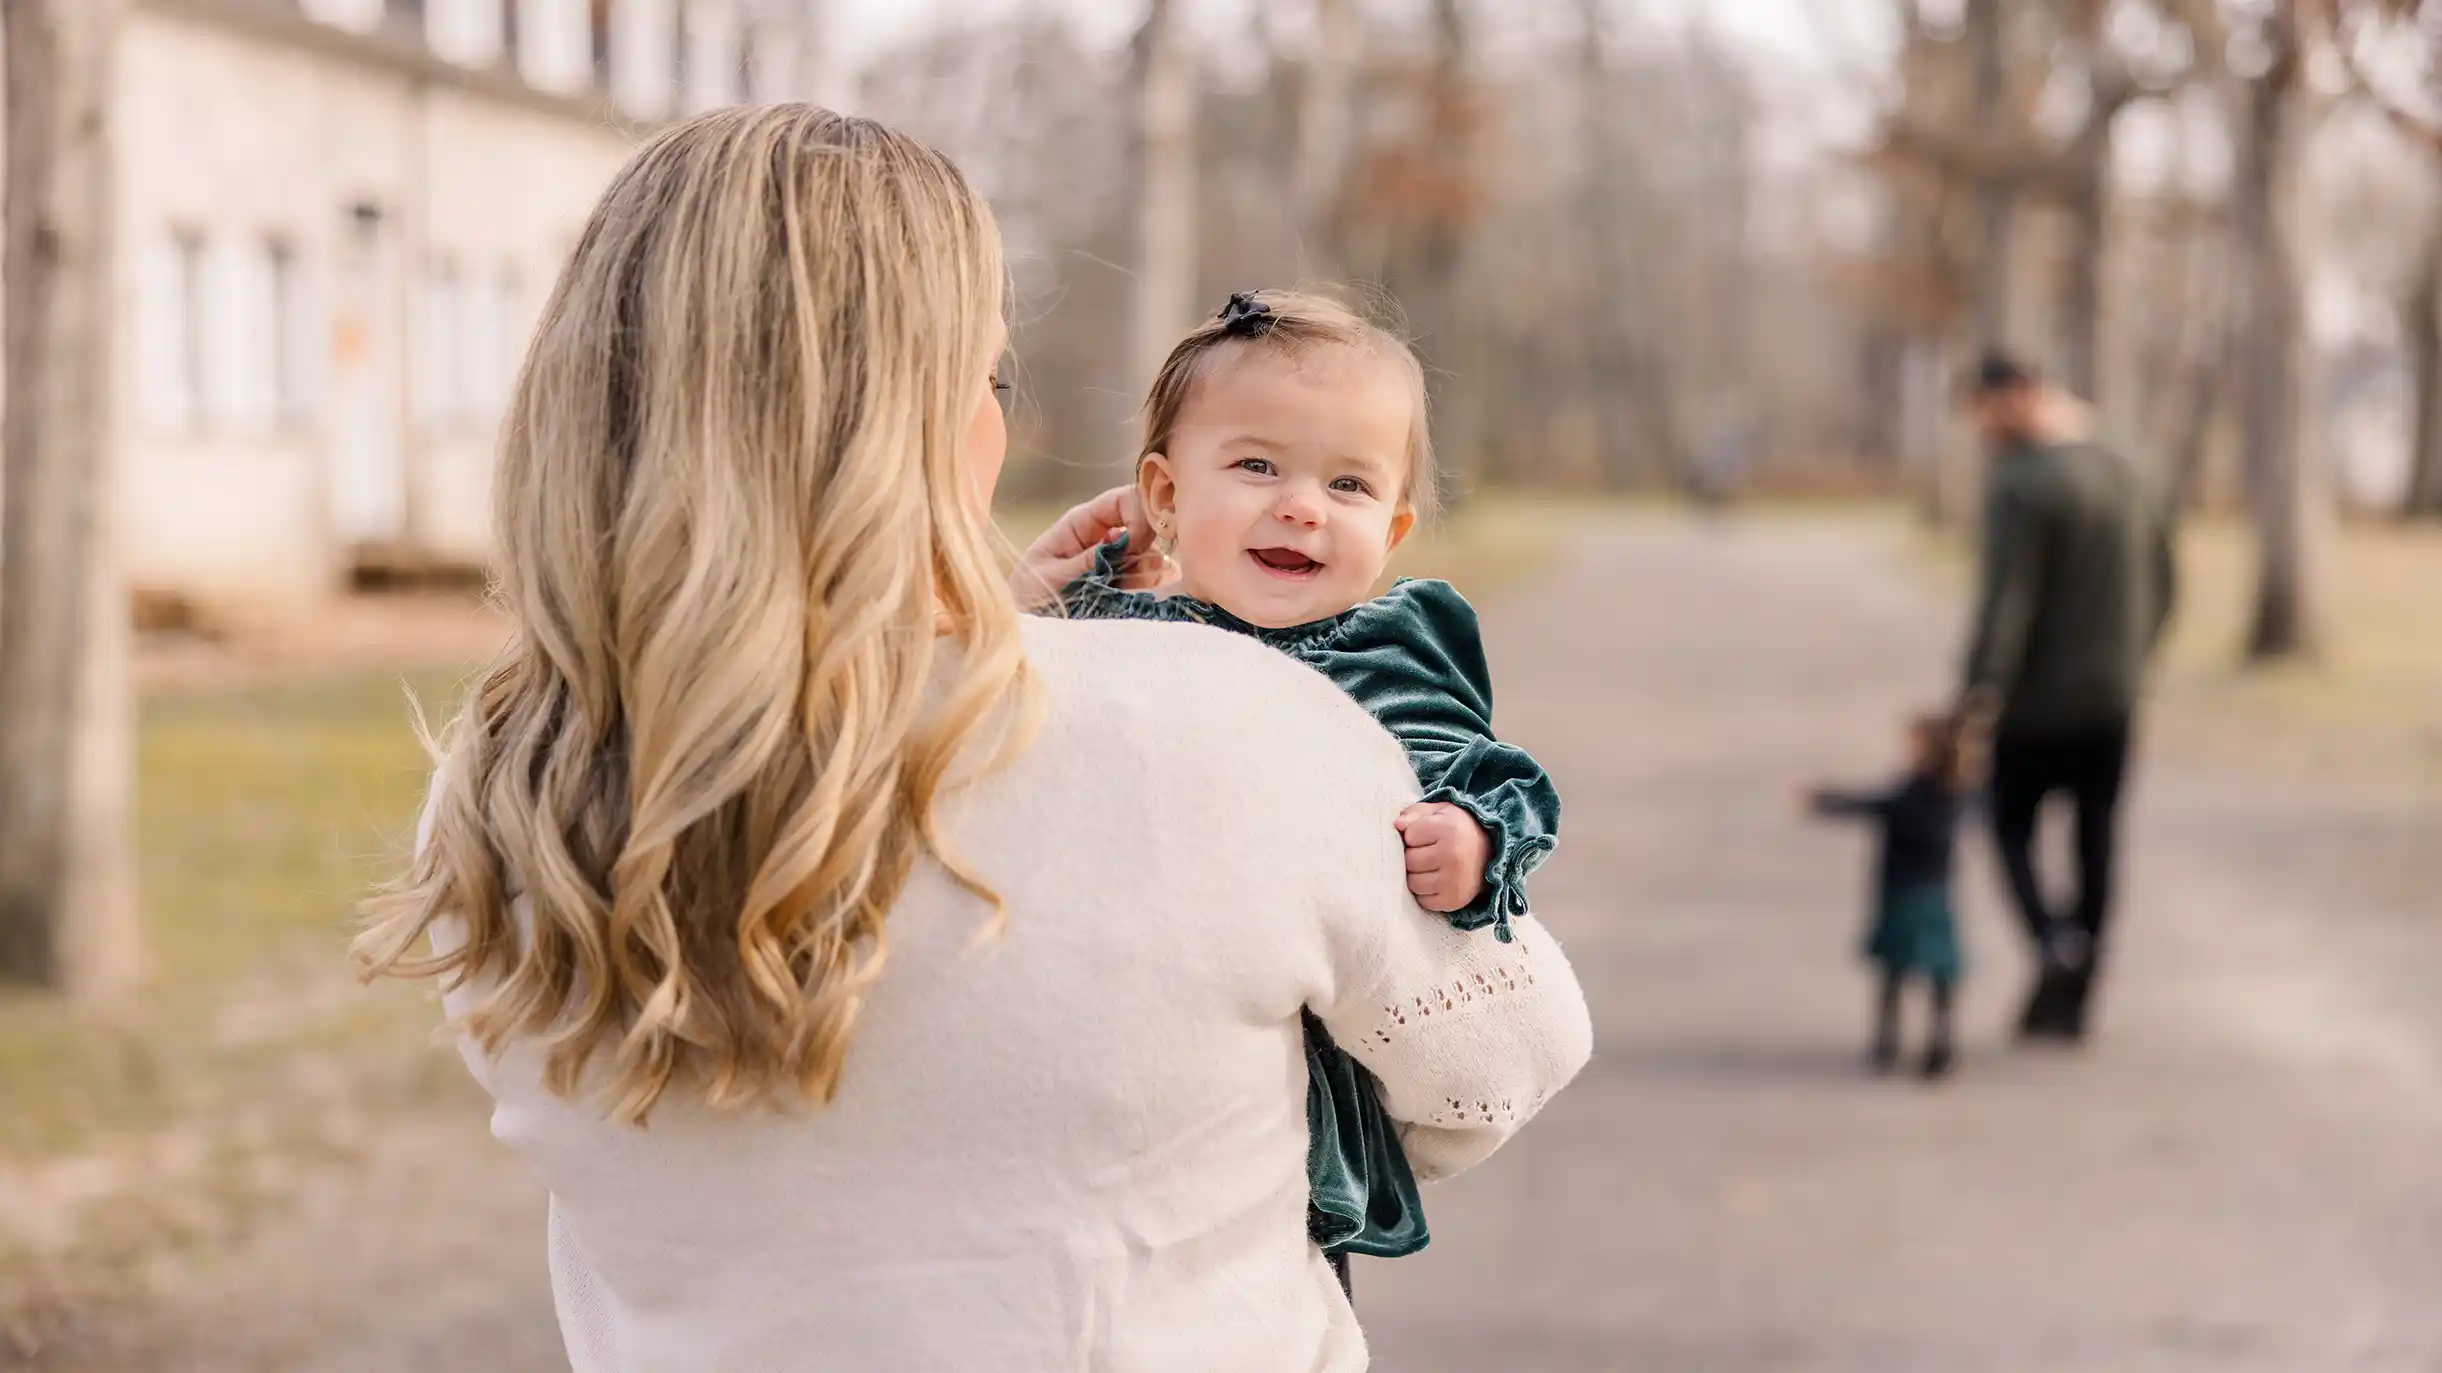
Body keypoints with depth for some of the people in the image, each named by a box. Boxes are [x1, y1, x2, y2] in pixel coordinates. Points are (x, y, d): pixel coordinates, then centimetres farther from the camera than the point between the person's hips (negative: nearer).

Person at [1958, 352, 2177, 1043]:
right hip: (2114, 701, 6)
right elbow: (2163, 589, 16)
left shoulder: (2021, 485, -16)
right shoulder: (2133, 481, 9)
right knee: (2096, 842, 10)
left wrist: (1979, 694, -26)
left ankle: (2054, 938, -16)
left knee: (2011, 826, 9)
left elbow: (2005, 597, -24)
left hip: (2038, 700, -6)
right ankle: (2071, 1002, 15)